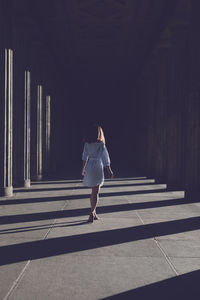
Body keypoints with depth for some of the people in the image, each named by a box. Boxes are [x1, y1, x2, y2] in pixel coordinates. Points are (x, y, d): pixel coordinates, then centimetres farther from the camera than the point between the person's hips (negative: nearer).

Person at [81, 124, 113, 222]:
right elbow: (105, 159, -9)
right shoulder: (101, 144, -12)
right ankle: (92, 214, -7)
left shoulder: (87, 144, 2)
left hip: (88, 167, 5)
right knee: (96, 192, 1)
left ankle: (93, 213, 26)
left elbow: (85, 157, 8)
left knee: (93, 191, 20)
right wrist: (109, 171, -1)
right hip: (98, 168, -5)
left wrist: (83, 169, 19)